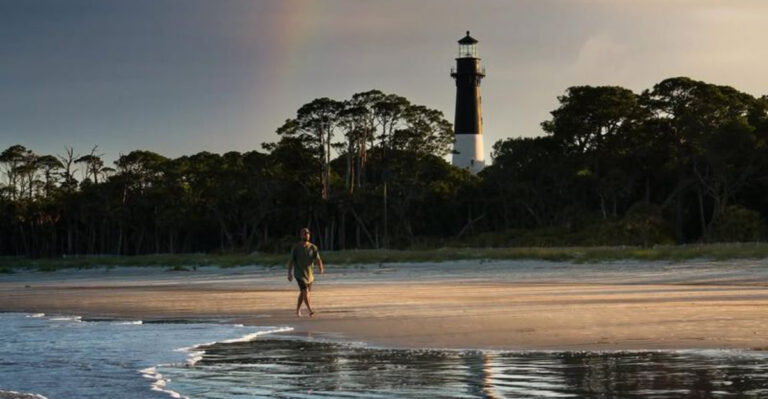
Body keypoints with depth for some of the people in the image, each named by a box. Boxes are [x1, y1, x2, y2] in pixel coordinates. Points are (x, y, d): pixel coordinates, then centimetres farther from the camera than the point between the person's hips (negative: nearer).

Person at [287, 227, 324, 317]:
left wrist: (320, 267, -28)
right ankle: (310, 310, -21)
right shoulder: (296, 247, -4)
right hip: (299, 273, -4)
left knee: (303, 292, 14)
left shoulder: (313, 247, 2)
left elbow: (318, 259, -8)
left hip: (309, 273, 4)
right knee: (305, 291, -18)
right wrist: (289, 273, -6)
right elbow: (291, 260, -1)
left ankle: (298, 310, 31)